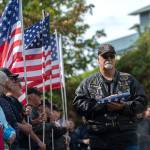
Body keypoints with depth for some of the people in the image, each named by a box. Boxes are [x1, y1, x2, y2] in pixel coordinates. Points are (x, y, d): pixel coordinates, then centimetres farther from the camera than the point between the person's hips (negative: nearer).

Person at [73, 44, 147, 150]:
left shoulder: (129, 80, 12)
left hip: (127, 138, 1)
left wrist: (123, 107, -14)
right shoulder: (88, 83, 10)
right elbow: (78, 104, -2)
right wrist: (103, 105, -13)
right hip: (100, 141, 0)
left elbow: (142, 102, 5)